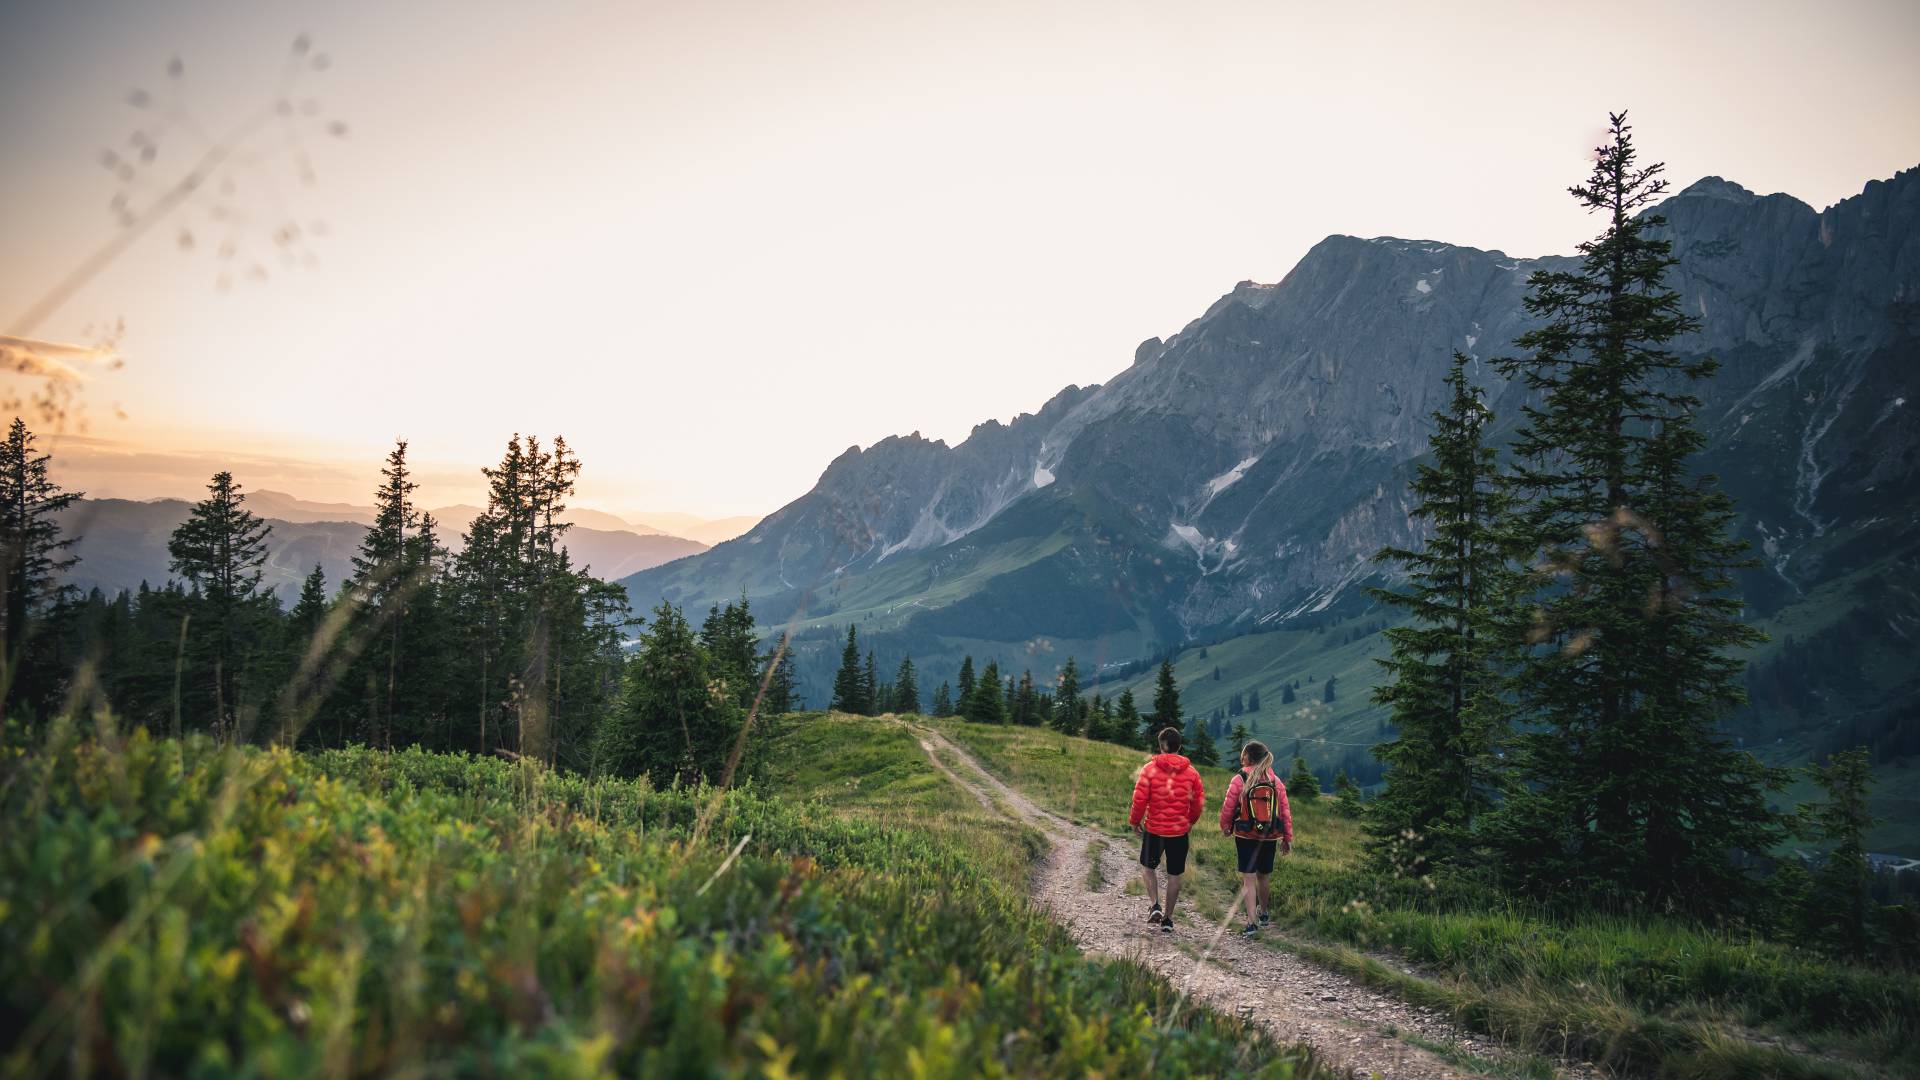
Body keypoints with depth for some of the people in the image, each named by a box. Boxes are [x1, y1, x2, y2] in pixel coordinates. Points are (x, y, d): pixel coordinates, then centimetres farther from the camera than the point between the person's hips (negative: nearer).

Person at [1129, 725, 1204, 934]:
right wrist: (1191, 820, 20)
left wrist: (1135, 821, 4)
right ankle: (1168, 918, 15)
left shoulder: (1149, 769, -10)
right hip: (1180, 830, 2)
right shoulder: (1190, 771, -2)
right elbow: (1199, 800, 3)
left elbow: (1140, 799, -11)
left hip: (1154, 828, -1)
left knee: (1149, 868, 19)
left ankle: (1155, 906, 1)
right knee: (1174, 874, 11)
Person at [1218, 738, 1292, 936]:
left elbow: (1227, 808, -5)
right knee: (1263, 877, 20)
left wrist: (1225, 827, 14)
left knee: (1248, 879, 0)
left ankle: (1252, 922, -8)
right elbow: (1285, 811, 2)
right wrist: (1287, 838, 10)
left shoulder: (1240, 780, -10)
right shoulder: (1275, 781, 0)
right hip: (1269, 838, 4)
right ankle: (1263, 914, 38)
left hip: (1245, 836, -4)